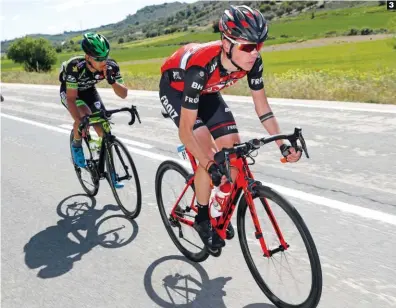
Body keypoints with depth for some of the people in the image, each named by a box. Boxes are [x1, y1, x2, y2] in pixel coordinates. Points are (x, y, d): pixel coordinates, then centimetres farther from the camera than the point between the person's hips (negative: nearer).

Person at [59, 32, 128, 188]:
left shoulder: (111, 66, -30)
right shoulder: (75, 66, -39)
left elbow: (123, 94, -26)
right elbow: (71, 98, -36)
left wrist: (112, 81, -43)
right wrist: (80, 122, -48)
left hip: (88, 90, 3)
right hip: (69, 91, -3)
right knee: (85, 116, -33)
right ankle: (76, 145, -3)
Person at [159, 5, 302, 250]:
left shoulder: (252, 61, -26)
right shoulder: (201, 68, -42)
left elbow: (262, 105, -14)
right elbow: (185, 131, -38)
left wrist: (282, 144, -24)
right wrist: (210, 166, -47)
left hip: (206, 91, 6)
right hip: (174, 88, -5)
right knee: (209, 152, -23)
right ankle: (202, 218, -2)